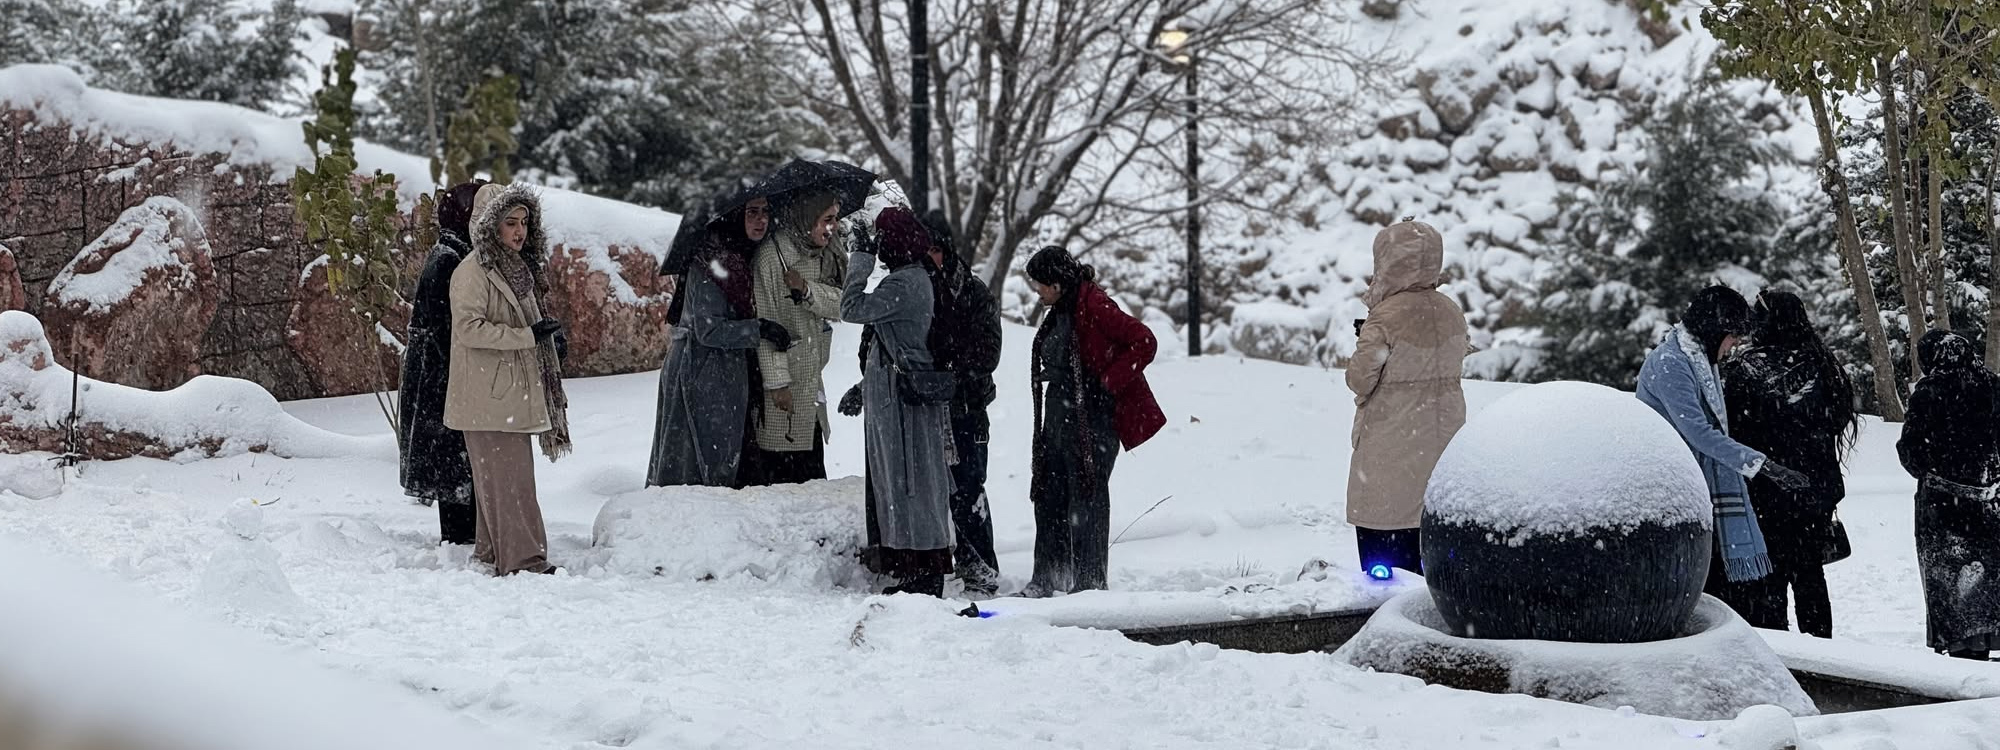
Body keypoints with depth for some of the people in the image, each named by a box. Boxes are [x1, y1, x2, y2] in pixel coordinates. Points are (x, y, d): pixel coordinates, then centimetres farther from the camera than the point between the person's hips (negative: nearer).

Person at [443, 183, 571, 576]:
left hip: (514, 393, 9)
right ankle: (524, 559, -10)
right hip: (487, 397, -9)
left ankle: (492, 554, 21)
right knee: (509, 478, -10)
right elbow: (469, 328, -20)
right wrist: (527, 335, -20)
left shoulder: (518, 268, 18)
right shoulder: (472, 272, -11)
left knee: (498, 478, 14)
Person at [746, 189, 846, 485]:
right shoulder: (771, 255, -15)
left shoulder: (823, 254, 7)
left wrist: (808, 290, -20)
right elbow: (765, 322, -16)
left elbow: (840, 305, -1)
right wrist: (776, 381, -17)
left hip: (810, 381, 7)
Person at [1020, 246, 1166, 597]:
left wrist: (1107, 383, -18)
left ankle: (1090, 581, 6)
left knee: (1087, 500, -3)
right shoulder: (1059, 312, 14)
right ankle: (1047, 579, 17)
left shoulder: (1094, 306, -14)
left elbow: (1144, 342, -19)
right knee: (1049, 496, 10)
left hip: (1094, 419, -9)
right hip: (1059, 417, 9)